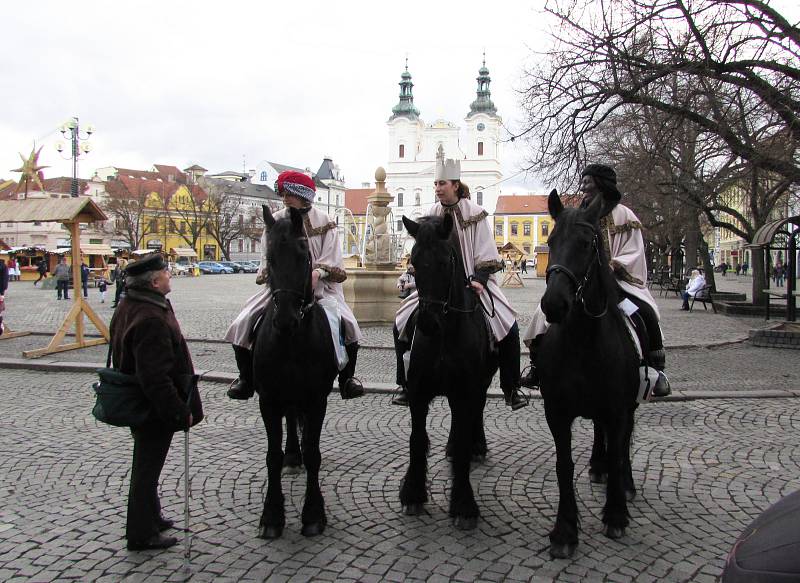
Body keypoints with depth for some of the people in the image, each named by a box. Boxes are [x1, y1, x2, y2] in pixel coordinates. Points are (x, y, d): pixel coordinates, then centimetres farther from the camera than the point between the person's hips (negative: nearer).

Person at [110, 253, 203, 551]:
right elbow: (155, 378, -31)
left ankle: (150, 517, 41)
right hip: (153, 408, -10)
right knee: (147, 468, 5)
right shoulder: (151, 319, -29)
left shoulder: (128, 307, 5)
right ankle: (142, 534, 20)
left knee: (146, 465, 23)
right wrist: (180, 412, -24)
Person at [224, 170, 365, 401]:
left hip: (318, 283, -2)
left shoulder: (323, 221, 1)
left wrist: (317, 272, -24)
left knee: (347, 323, -20)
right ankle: (246, 378, 9)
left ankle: (347, 377, 2)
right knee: (243, 323, -12)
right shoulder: (276, 221, 6)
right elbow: (268, 257, 3)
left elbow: (331, 257, -5)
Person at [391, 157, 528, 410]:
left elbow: (486, 255, -5)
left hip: (473, 281, -2)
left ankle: (511, 388, 1)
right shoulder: (431, 215, 4)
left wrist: (479, 279, -18)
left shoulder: (476, 214, -5)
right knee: (401, 323, -8)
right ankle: (405, 384, 6)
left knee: (508, 326, -17)